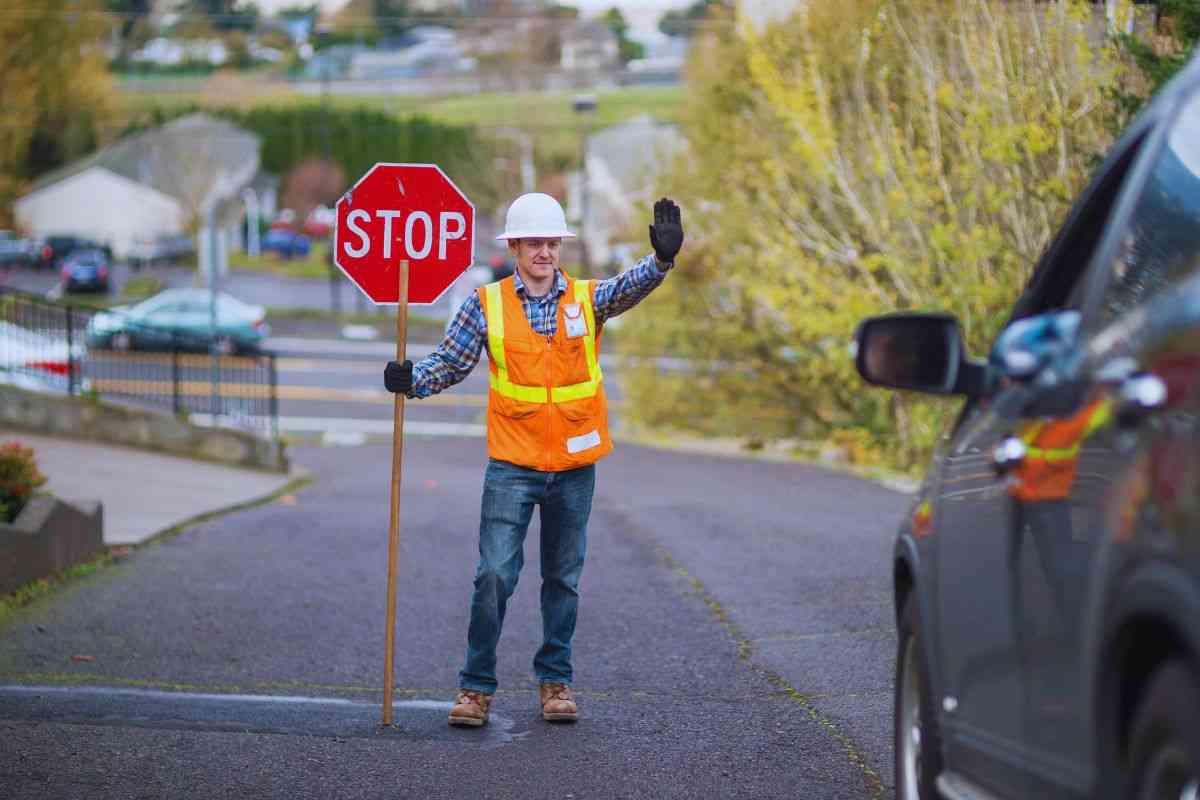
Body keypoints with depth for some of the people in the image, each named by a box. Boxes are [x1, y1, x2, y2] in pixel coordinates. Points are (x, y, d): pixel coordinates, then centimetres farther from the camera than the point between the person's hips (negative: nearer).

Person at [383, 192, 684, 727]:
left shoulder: (587, 299, 1)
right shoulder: (486, 305, -1)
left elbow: (631, 286, -17)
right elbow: (451, 362, 2)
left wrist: (662, 259, -38)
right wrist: (411, 379, -18)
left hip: (574, 466, 2)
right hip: (512, 465, -2)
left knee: (563, 578, 11)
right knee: (494, 574, -7)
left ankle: (555, 680, 23)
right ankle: (476, 686, 2)